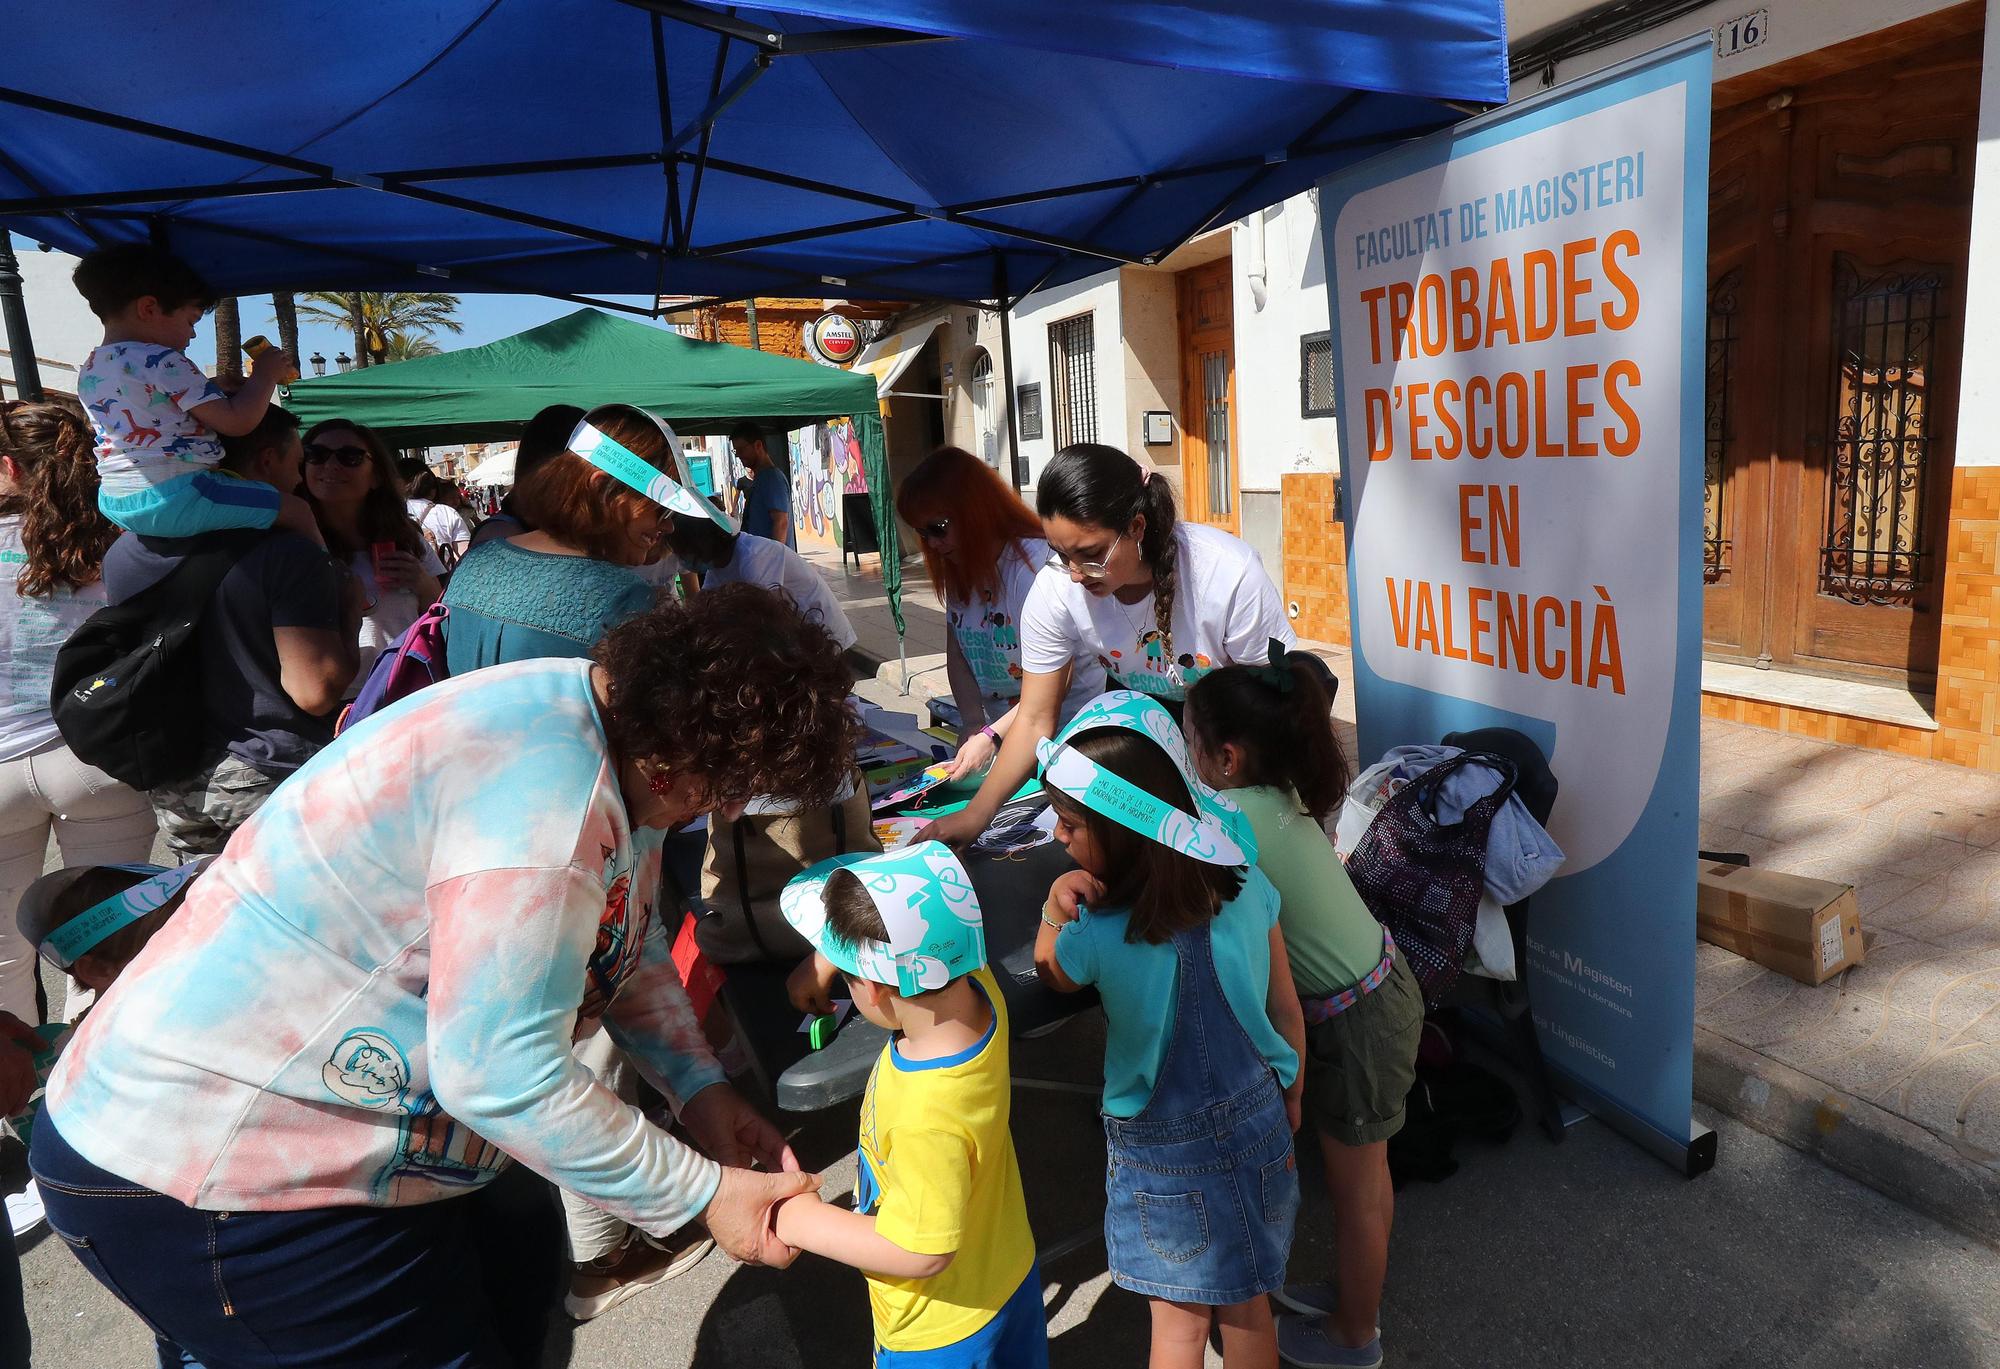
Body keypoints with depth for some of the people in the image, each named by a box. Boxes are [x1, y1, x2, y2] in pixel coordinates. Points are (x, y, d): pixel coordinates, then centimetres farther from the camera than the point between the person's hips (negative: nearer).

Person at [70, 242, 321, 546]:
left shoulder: (87, 371, 14)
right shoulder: (163, 362, -14)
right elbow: (236, 422, -16)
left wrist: (218, 387, 28)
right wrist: (264, 376, 0)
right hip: (173, 498, -10)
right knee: (296, 509, -5)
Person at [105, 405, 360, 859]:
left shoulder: (123, 552, 3)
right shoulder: (289, 554, -18)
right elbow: (315, 692, -22)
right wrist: (350, 610, -7)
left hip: (174, 784, 6)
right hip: (274, 774, -6)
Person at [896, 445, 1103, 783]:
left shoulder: (1035, 563, -18)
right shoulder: (958, 569, 6)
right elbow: (957, 653, 6)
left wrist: (992, 737, -22)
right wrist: (973, 725, -8)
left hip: (1067, 723, -6)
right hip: (1001, 729, 6)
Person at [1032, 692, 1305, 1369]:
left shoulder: (1098, 936, -29)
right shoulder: (1245, 885, -16)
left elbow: (1050, 974, -3)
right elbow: (1286, 1010, -3)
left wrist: (1053, 907, -18)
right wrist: (1290, 1097, 14)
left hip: (1165, 1152, -4)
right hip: (1256, 1123, 4)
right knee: (1247, 1306, 26)